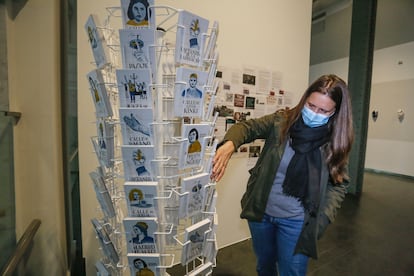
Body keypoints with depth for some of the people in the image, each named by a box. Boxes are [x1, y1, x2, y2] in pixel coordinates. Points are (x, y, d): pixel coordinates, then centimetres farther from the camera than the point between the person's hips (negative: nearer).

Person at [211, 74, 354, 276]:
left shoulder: (336, 140, -7)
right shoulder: (282, 120, -10)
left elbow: (338, 184, -1)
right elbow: (247, 127, -7)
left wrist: (322, 219, -13)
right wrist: (230, 144, -30)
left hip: (296, 221, -1)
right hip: (261, 211, 1)